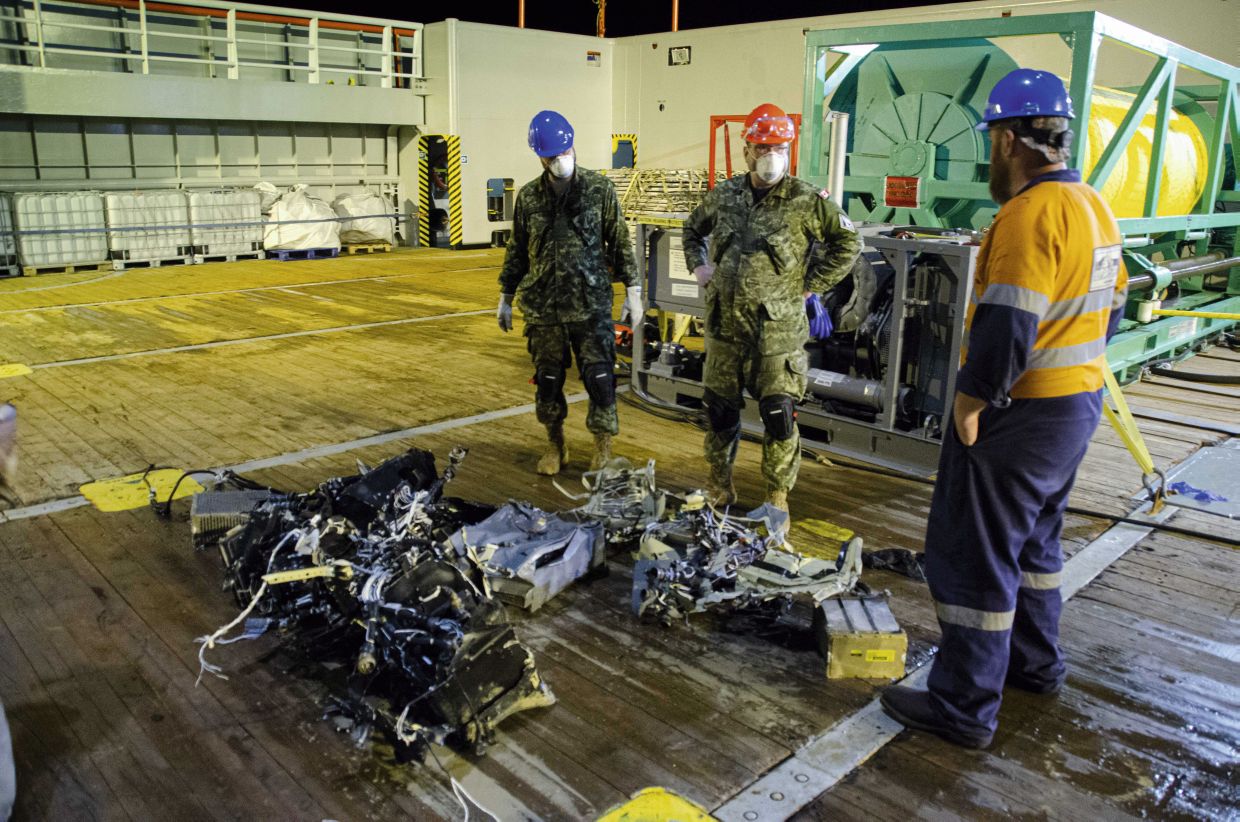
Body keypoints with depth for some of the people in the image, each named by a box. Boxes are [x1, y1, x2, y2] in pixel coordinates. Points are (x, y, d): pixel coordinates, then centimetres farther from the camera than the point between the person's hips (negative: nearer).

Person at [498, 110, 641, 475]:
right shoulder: (528, 197, 5)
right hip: (542, 307, 3)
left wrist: (632, 289, -1)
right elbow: (517, 250, 13)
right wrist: (506, 296, 15)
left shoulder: (599, 189, -1)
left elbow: (620, 242, 2)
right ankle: (555, 444, 27)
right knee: (547, 379, 8)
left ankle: (603, 441, 19)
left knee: (599, 376, -2)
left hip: (591, 305, -2)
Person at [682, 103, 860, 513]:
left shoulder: (806, 200, -6)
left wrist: (812, 284, -3)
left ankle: (777, 496, 16)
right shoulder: (723, 196, 6)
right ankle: (720, 485, 31)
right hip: (725, 326, 4)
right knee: (720, 410, 12)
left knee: (779, 415, -1)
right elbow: (693, 230, 26)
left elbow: (849, 243, 1)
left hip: (778, 330, -4)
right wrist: (699, 267, 12)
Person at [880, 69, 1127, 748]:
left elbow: (1008, 322, -28)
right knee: (1032, 538, 24)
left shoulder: (1031, 214, -21)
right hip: (1078, 402, 10)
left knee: (972, 552, -1)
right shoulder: (1093, 208, 11)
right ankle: (1034, 662, 40)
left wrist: (972, 400, -19)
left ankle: (964, 706, 9)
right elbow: (1108, 309, 18)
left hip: (1018, 412, -10)